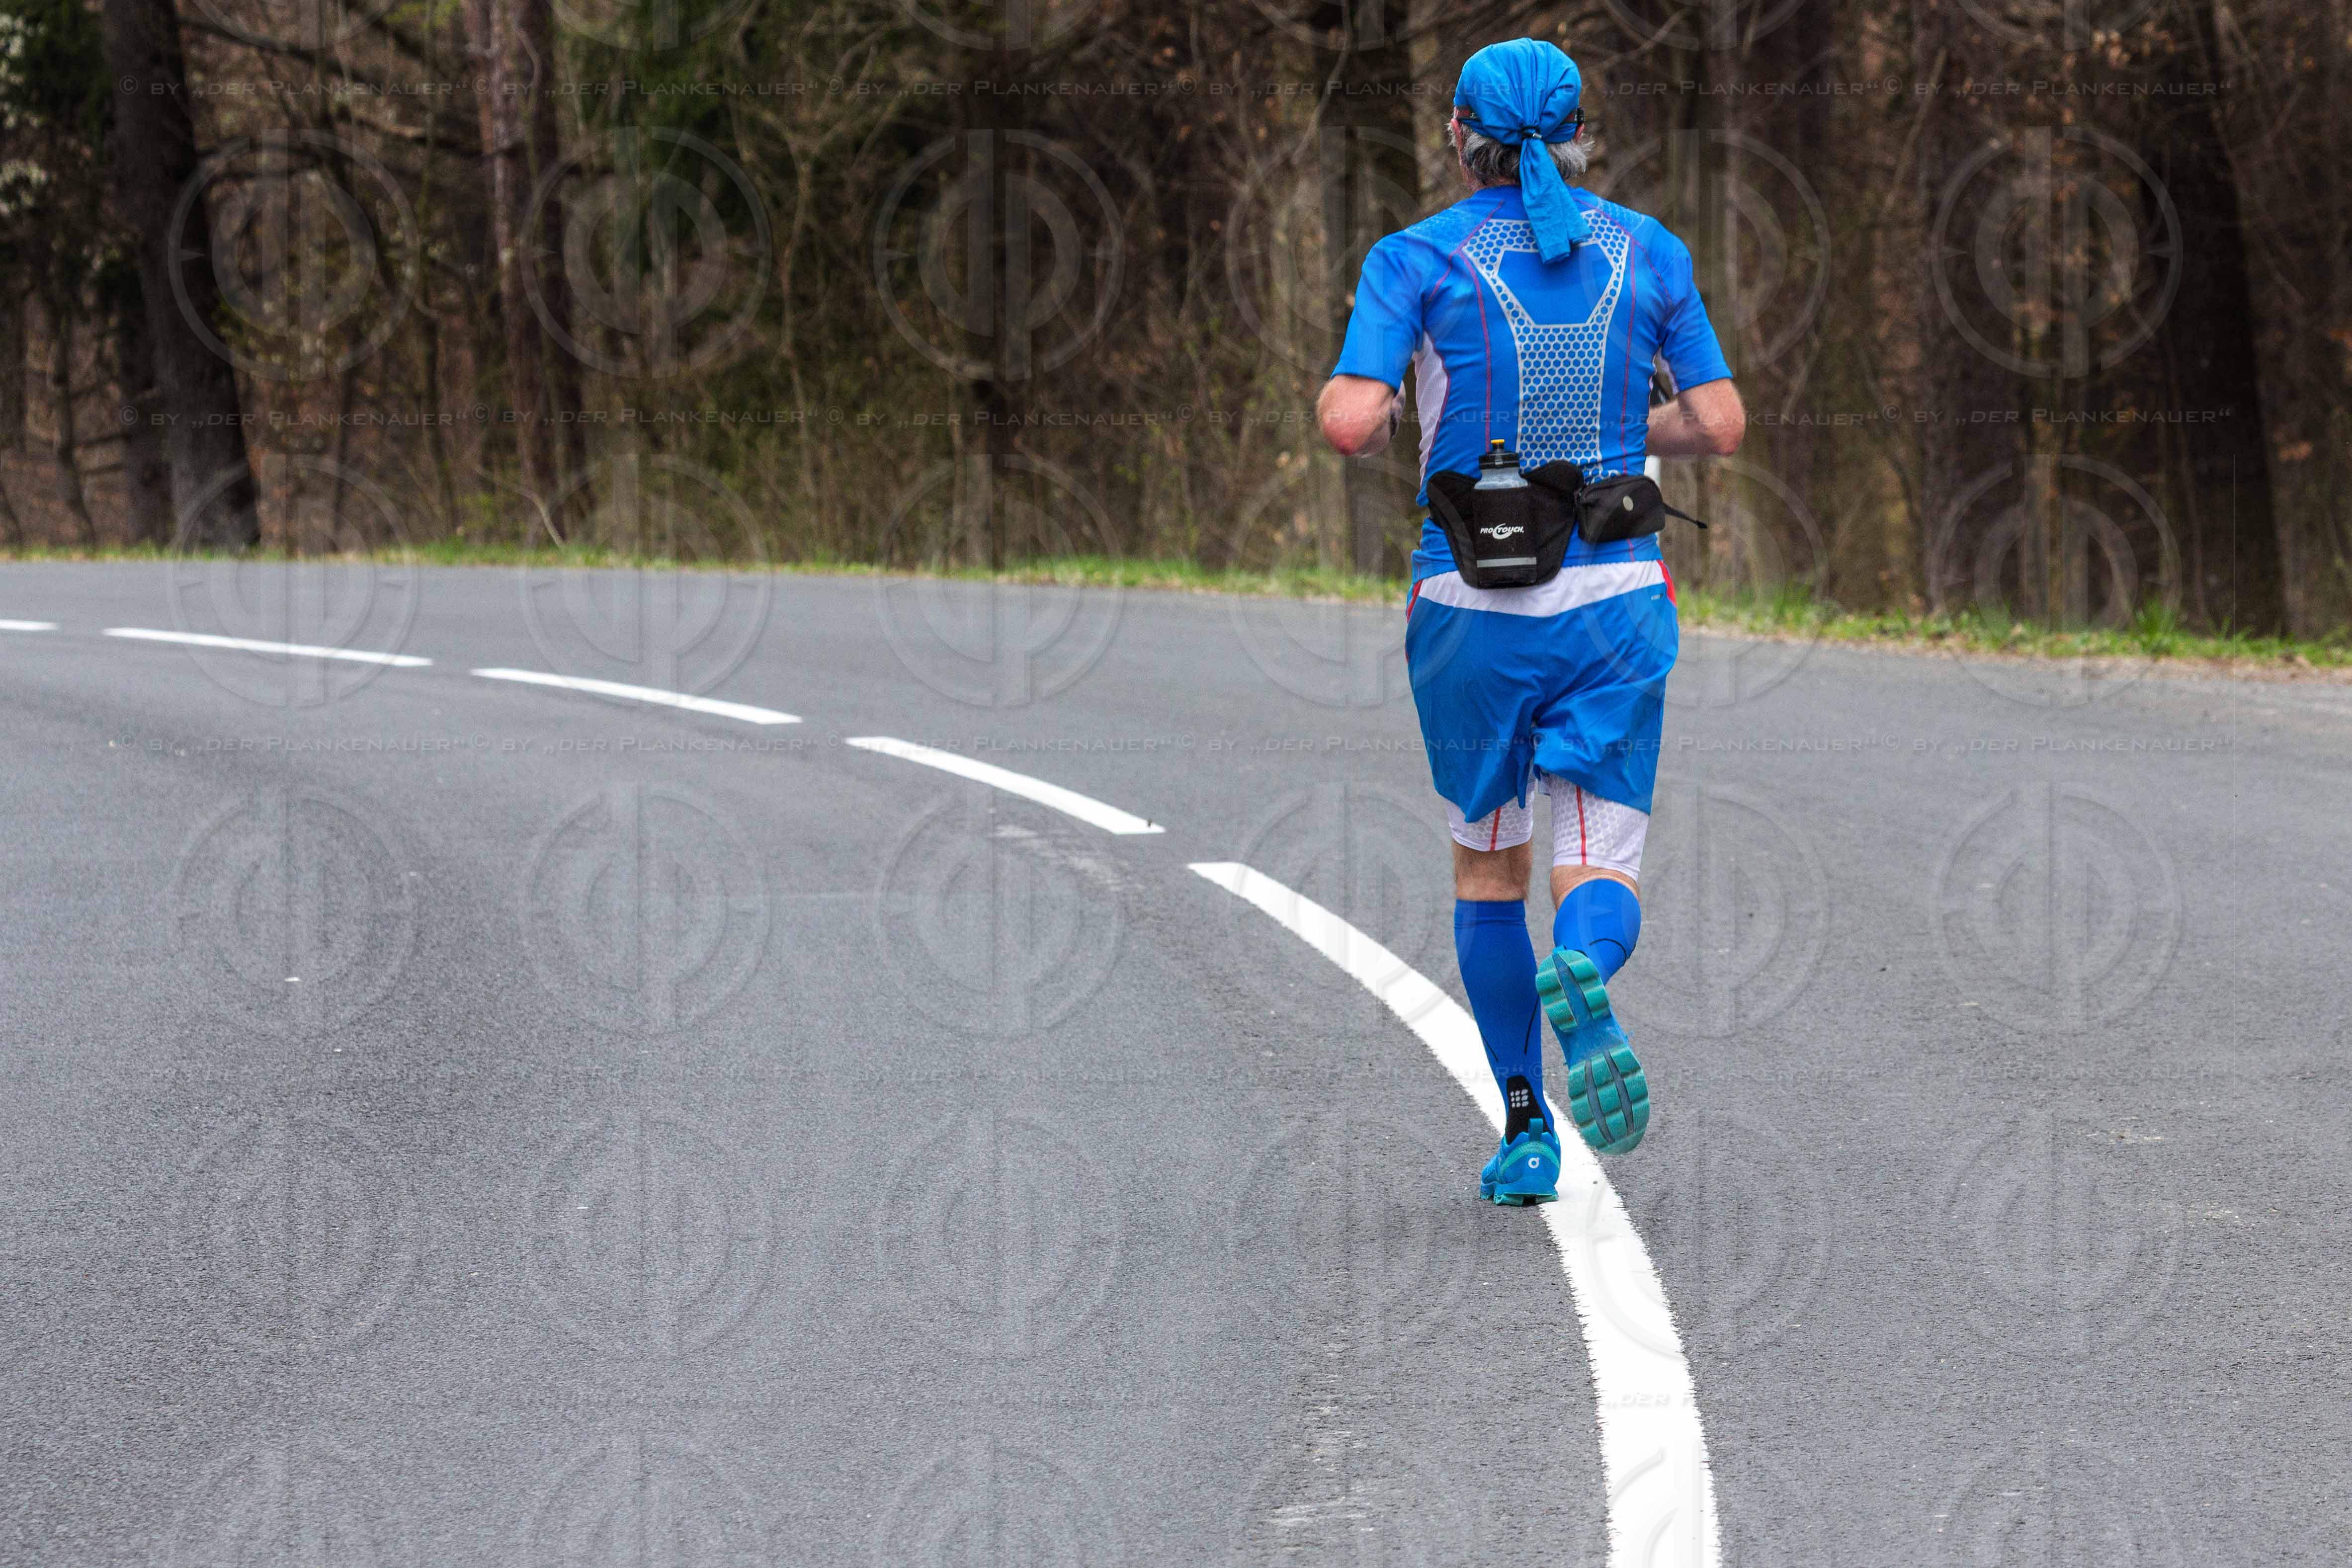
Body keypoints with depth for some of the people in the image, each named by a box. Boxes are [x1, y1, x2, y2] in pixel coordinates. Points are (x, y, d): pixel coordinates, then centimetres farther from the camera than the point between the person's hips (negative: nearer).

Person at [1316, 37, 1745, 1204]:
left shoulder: (1419, 260, -5)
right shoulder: (1646, 253, 3)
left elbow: (1351, 423, -15)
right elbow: (1721, 425, 4)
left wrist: (1354, 413, 9)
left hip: (1472, 608, -1)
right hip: (1614, 600, 1)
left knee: (1486, 865, 18)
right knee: (1600, 874, 2)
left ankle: (1525, 1132, 17)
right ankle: (1582, 974, -35)